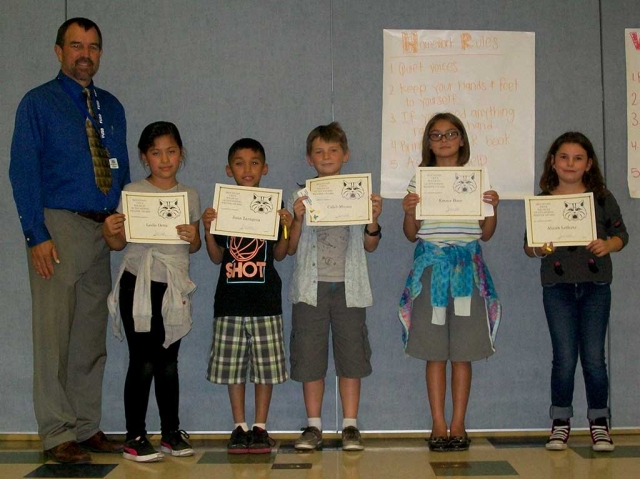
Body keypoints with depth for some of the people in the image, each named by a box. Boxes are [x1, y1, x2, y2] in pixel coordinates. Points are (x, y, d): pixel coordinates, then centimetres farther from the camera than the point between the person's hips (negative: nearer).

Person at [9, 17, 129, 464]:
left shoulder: (111, 107, 16)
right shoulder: (38, 103, 1)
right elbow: (23, 172, -6)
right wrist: (38, 235, -14)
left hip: (105, 232, 5)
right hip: (59, 227, -5)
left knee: (93, 335, 9)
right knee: (54, 334, -3)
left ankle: (88, 427, 18)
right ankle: (58, 435, 6)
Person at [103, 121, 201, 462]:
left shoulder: (189, 195, 9)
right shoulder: (133, 192, 0)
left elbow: (195, 247, 14)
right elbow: (118, 244, 1)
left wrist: (192, 237, -8)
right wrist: (109, 232, -20)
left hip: (175, 286, 3)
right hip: (139, 284, -3)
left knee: (168, 363, 9)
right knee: (142, 363, -3)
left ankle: (171, 432, 19)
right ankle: (134, 437, 8)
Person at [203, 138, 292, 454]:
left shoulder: (273, 206, 3)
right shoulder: (221, 207, 5)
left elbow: (279, 254, 5)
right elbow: (216, 257, 7)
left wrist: (286, 227, -11)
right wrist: (207, 229, -8)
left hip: (265, 298, -1)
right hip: (231, 298, 1)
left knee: (266, 365, 3)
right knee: (232, 365, 5)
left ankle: (260, 427, 15)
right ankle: (239, 427, 18)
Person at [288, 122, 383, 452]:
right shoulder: (301, 197, 6)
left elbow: (369, 245, 7)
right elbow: (291, 248, 2)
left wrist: (373, 220, -11)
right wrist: (297, 219, -14)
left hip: (348, 286, 0)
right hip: (311, 286, 0)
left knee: (351, 354, 3)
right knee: (309, 356, 4)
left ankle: (350, 425, 14)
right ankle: (313, 426, 16)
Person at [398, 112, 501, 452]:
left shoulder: (476, 180, 8)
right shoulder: (420, 180, 6)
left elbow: (486, 234, 10)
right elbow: (411, 234, 7)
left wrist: (493, 208, -7)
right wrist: (408, 212, -12)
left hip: (467, 267, 1)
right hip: (431, 266, -1)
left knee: (463, 352, 4)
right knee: (435, 352, 2)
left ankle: (458, 424, 14)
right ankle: (438, 425, 12)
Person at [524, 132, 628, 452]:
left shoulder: (602, 198, 4)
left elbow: (621, 233, 7)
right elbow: (528, 244, 5)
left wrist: (608, 245, -14)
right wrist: (538, 249, -17)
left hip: (595, 285, 0)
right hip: (557, 287, 0)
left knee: (593, 357, 1)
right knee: (564, 357, 1)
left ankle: (599, 421, 18)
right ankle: (560, 422, 16)